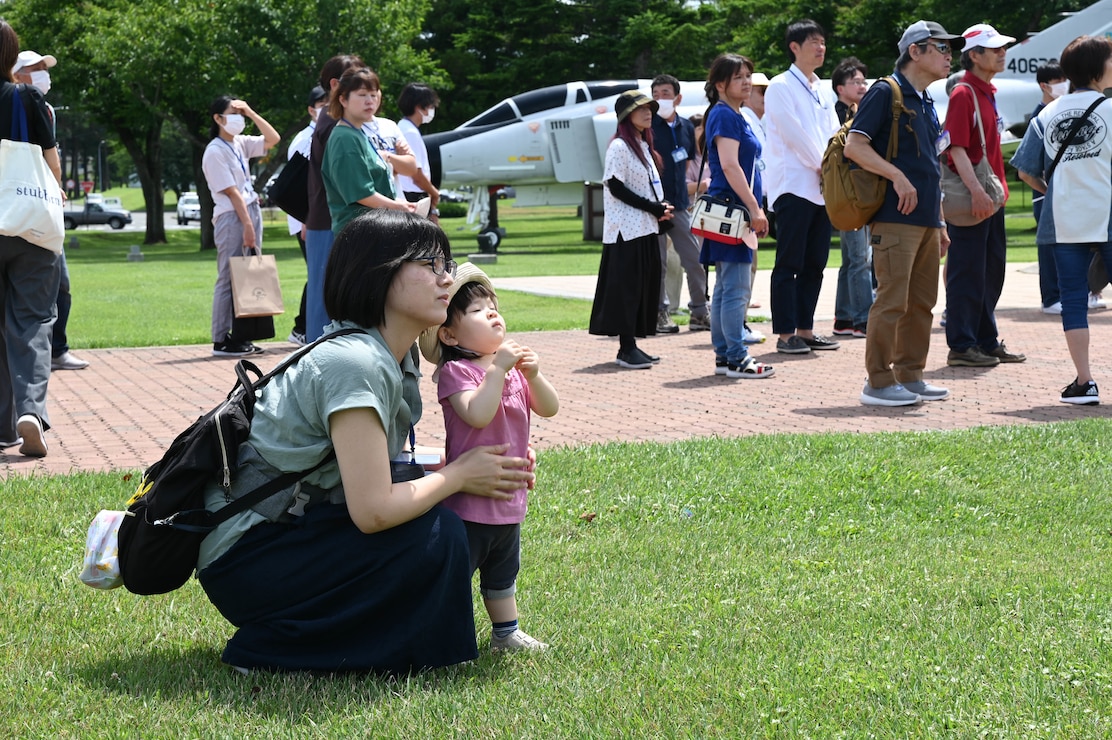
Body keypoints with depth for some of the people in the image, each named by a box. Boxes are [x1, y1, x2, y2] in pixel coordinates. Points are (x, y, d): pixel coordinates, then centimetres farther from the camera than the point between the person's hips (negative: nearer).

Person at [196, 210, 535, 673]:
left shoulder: (396, 357, 6)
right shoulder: (354, 363, -23)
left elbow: (377, 463, 9)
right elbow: (372, 510, -27)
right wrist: (459, 475, -12)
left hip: (290, 528, 9)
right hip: (242, 555, -9)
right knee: (436, 536, -18)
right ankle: (272, 648, -7)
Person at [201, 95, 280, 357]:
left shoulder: (240, 144, 13)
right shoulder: (215, 152, -9)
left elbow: (273, 139, 12)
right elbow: (231, 192, -14)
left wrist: (251, 114, 5)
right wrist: (247, 224, -17)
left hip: (251, 211, 8)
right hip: (231, 217, -8)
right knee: (229, 279, -6)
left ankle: (242, 336, 9)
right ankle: (221, 341, -2)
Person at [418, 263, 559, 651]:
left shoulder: (512, 366, 7)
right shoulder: (455, 371, -17)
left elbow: (549, 408, 2)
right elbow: (477, 414, -32)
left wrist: (533, 374, -15)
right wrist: (497, 369, -31)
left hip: (508, 499, 8)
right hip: (468, 502, -8)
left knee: (502, 573, 24)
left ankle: (505, 632, 38)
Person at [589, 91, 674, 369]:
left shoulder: (643, 146, 18)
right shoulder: (619, 147, -9)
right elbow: (616, 187, -15)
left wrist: (661, 209, 1)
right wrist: (654, 208, -16)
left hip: (646, 228, 9)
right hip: (626, 229, -9)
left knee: (645, 286, 7)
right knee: (626, 287, -8)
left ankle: (631, 346, 12)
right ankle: (626, 349, -8)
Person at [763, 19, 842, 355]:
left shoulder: (824, 92, 18)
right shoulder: (780, 87, -5)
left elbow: (834, 135, 12)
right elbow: (794, 133, -12)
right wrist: (822, 165, -11)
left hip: (822, 187, 7)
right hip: (794, 185, -7)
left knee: (814, 264, 8)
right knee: (789, 264, -5)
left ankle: (805, 329, 14)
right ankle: (785, 334, -3)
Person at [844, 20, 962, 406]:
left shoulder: (927, 104, 20)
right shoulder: (885, 93, -6)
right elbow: (854, 145, -15)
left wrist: (940, 223, 22)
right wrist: (898, 176, -22)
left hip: (926, 220, 9)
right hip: (895, 218, -9)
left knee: (921, 302, 11)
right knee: (893, 300, -8)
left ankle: (910, 376, 18)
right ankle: (878, 382, -3)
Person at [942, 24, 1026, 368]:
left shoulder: (988, 92, 15)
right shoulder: (963, 94, -13)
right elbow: (957, 149, -21)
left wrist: (998, 188, 18)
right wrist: (976, 191, -28)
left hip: (991, 197, 9)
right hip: (971, 198, -9)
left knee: (992, 271, 14)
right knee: (967, 274, -4)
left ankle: (986, 341, 22)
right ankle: (961, 346, 2)